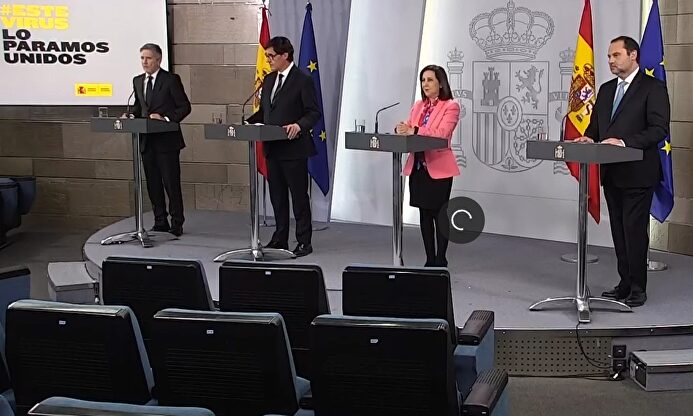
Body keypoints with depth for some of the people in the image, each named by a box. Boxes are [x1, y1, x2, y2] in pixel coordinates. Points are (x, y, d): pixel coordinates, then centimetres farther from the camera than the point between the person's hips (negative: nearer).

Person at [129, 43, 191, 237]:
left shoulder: (171, 80, -6)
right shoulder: (137, 81, 13)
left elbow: (185, 106, -7)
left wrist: (166, 118, -20)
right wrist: (131, 115, 3)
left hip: (167, 140, -6)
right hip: (147, 141, 6)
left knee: (171, 183, -3)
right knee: (153, 184, 10)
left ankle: (176, 225, 4)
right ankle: (160, 222, 20)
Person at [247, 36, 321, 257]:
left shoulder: (303, 80, -8)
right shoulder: (269, 79, 14)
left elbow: (314, 113, -11)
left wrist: (299, 125, -29)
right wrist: (247, 123, 3)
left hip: (293, 148, -7)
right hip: (272, 148, 7)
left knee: (299, 196, 1)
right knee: (277, 196, 13)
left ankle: (304, 242, 8)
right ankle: (280, 239, 23)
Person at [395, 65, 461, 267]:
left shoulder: (450, 106, -6)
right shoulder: (418, 106, 15)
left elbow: (441, 133, -20)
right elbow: (409, 129, 9)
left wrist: (414, 131, -28)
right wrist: (402, 129, -14)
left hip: (438, 168, -6)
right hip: (417, 167, 6)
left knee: (439, 215, -1)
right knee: (424, 214, 10)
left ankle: (440, 261, 6)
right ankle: (429, 260, 18)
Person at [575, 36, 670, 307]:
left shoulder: (652, 88, -6)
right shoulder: (606, 89, 16)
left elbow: (659, 129, -14)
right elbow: (596, 124, 19)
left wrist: (625, 142, -24)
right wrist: (589, 137, -4)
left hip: (637, 174, -7)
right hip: (611, 173, 7)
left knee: (634, 230, -5)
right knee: (619, 231, 11)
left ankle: (637, 289, 3)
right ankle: (625, 283, 20)